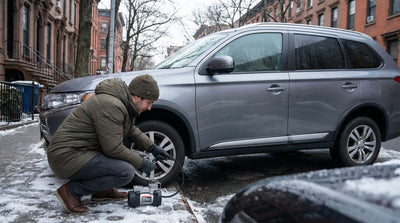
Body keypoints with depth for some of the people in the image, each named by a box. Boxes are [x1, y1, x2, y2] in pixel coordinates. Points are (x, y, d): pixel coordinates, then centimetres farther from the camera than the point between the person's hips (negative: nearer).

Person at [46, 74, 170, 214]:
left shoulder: (123, 103, 8)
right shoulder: (111, 106, -23)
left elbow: (132, 130, 23)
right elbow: (113, 149, -22)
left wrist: (152, 147, 12)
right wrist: (141, 163, -11)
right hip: (68, 159, -11)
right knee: (126, 172, -20)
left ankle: (103, 190, 13)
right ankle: (71, 191, -7)